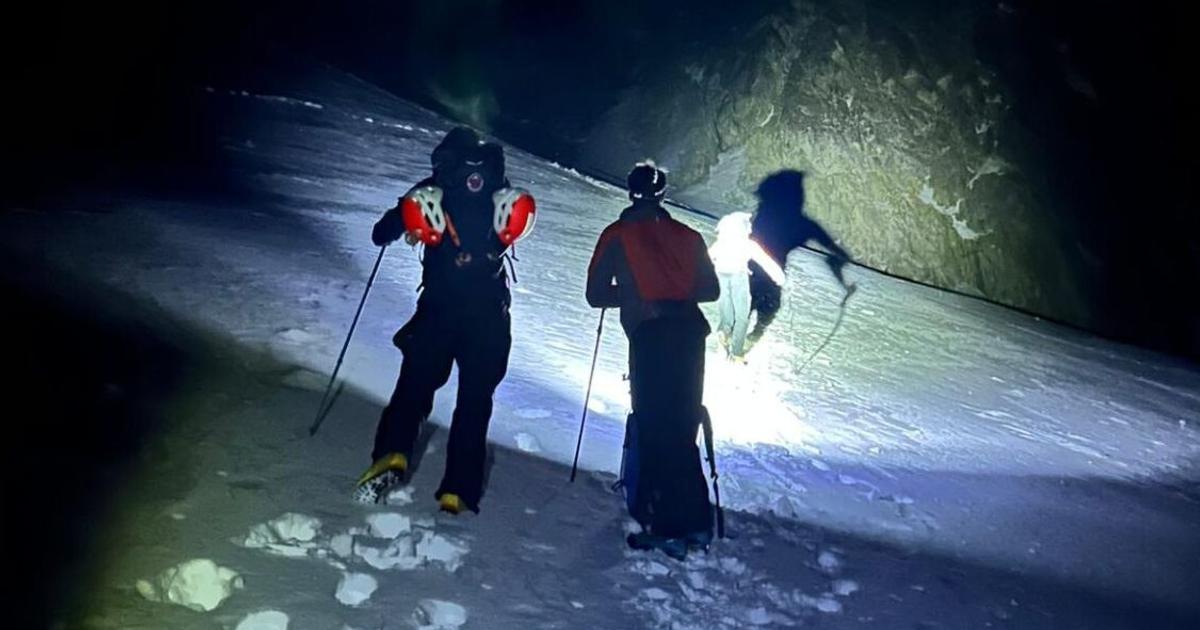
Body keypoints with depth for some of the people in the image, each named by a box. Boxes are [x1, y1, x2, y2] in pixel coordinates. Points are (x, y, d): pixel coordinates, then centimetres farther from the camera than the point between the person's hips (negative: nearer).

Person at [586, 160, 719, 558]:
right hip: (689, 331, 5)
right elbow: (710, 289, 18)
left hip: (651, 336, -5)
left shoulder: (618, 235, 5)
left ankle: (668, 528, -3)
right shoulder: (687, 235, 16)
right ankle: (697, 522, 17)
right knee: (682, 429, 14)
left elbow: (596, 295, 4)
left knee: (655, 429, -1)